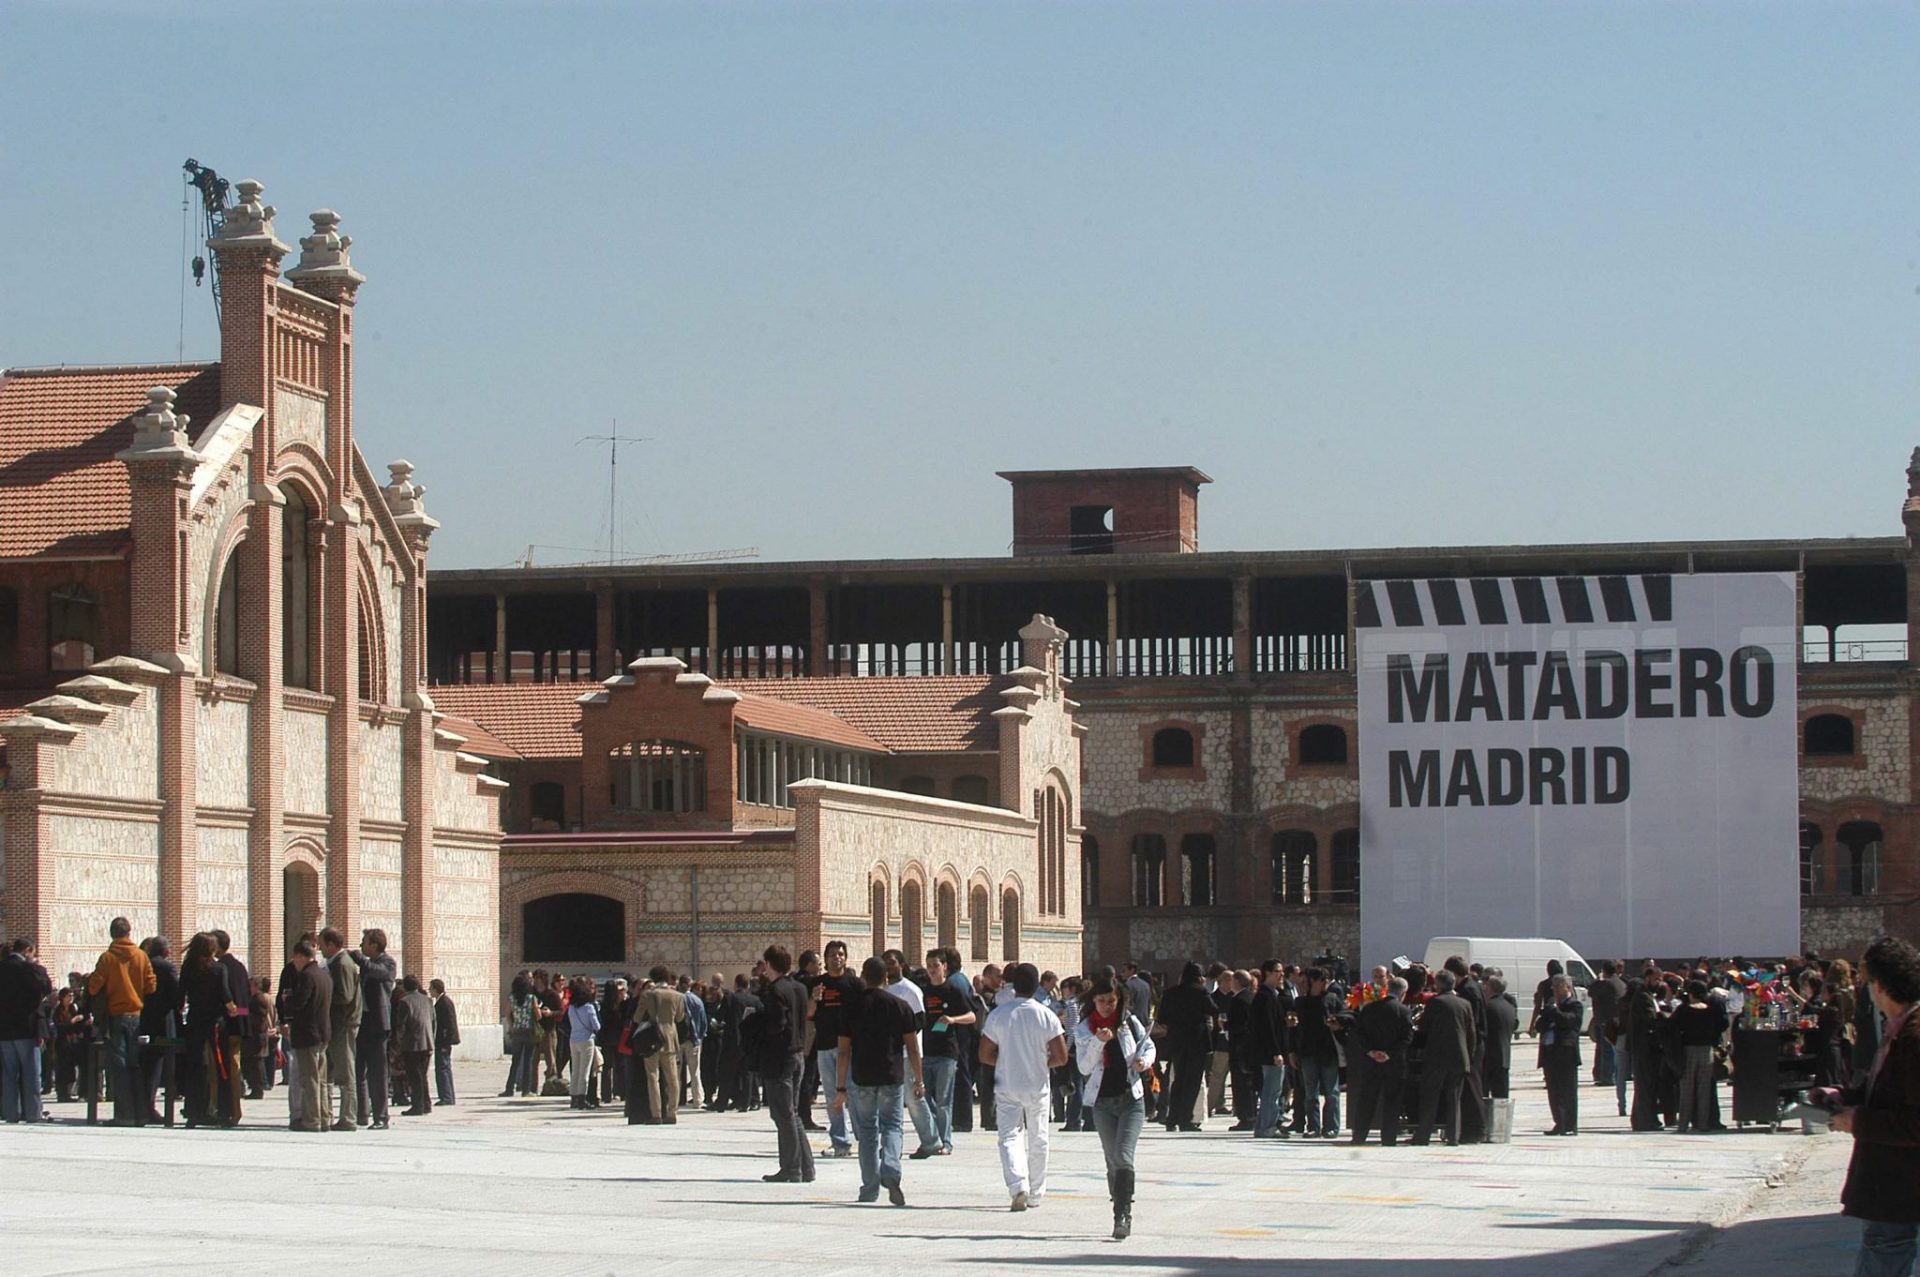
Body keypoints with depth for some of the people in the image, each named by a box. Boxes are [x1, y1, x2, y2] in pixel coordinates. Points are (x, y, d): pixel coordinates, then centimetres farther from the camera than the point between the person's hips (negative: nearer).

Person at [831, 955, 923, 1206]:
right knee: (891, 1126, 9)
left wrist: (841, 1087, 1)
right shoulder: (899, 1006, -1)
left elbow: (843, 1051, -2)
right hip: (892, 1077, 0)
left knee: (867, 1131, 11)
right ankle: (891, 1172, -17)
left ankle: (870, 1188, 11)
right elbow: (912, 1046, 0)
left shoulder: (851, 1008, -1)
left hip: (861, 1078, 0)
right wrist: (919, 1079, 9)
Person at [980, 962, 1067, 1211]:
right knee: (1037, 1140, 14)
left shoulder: (998, 1014, -6)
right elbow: (1061, 1057, -8)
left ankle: (1018, 1186, -23)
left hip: (1006, 1086, -1)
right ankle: (1036, 1194, 21)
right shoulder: (1046, 1016, -7)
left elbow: (985, 1055, -4)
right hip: (1037, 1086, 1)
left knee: (1010, 1136, 0)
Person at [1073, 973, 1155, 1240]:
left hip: (1131, 1098, -1)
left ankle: (1122, 1214, -19)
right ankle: (1122, 1215, 17)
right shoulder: (1083, 1029, 1)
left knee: (1123, 1157, -16)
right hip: (1102, 1101, 1)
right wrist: (1098, 1042, -20)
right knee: (1113, 1161, 7)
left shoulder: (1129, 1022, 1)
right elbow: (1084, 1068, -6)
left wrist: (1144, 1060, -7)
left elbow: (1148, 1046, 15)